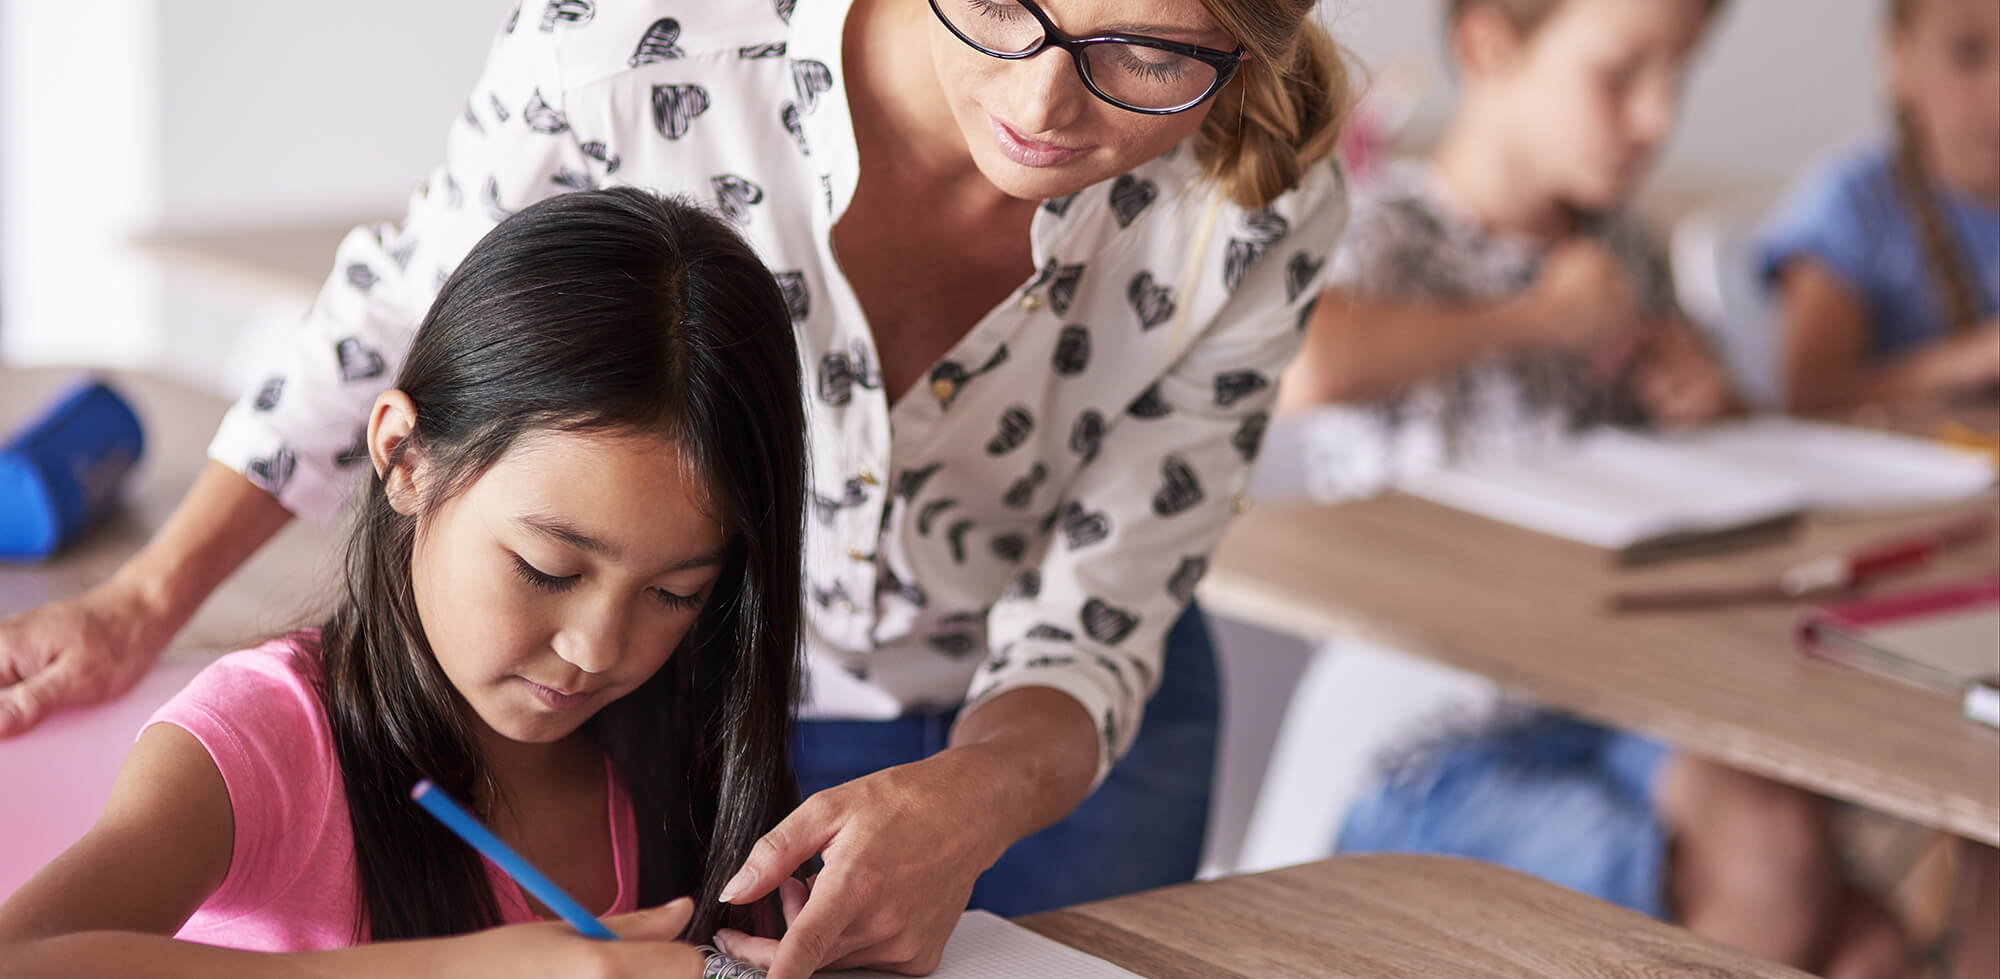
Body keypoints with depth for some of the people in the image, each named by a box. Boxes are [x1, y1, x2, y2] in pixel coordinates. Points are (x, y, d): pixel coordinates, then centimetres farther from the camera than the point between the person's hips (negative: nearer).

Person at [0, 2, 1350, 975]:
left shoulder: (1260, 208, -28)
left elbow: (1096, 622, -21)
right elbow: (406, 307, -12)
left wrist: (962, 809, -42)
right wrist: (144, 601, -9)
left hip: (1049, 738, 1)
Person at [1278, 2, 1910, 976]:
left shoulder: (1617, 249, 13)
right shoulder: (1392, 230, -9)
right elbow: (1296, 365, -35)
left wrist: (1706, 409, 4)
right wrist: (1538, 316, -21)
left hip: (1610, 705, 7)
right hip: (1444, 745, -6)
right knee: (1771, 865, -24)